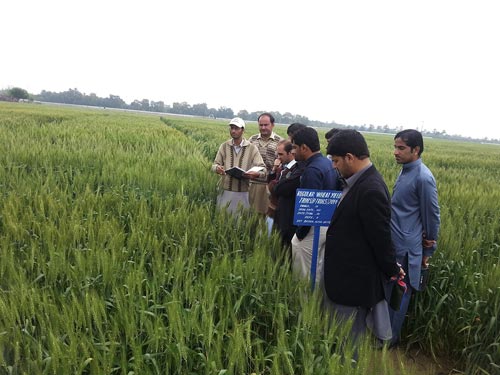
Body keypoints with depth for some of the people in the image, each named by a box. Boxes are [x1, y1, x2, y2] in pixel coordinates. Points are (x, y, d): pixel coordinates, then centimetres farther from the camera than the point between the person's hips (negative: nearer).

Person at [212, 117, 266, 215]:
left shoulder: (252, 148, -3)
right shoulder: (224, 146, 3)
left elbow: (263, 169, -6)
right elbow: (215, 164, 5)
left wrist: (256, 174, -30)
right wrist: (217, 168, -20)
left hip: (243, 193, -1)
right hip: (225, 191, 1)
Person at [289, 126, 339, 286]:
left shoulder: (312, 170, -20)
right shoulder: (329, 164, 8)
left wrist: (300, 233, -14)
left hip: (313, 228, -9)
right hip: (328, 225, 9)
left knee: (304, 274, 5)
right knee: (319, 272, 20)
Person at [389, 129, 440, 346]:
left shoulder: (423, 177, -19)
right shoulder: (406, 171, 6)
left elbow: (432, 216, -12)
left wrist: (428, 250, -2)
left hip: (406, 248, -8)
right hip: (394, 243, 8)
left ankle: (390, 337, 23)